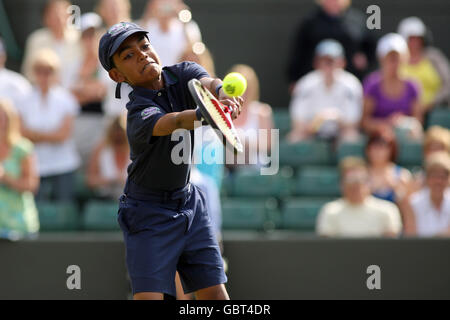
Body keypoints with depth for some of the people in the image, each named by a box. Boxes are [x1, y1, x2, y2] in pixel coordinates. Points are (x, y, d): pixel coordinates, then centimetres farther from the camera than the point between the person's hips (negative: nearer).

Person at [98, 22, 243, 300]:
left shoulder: (182, 74, -5)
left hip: (190, 203, 6)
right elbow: (175, 122, -45)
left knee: (216, 296, 3)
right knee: (149, 297, -15)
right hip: (149, 213, -6)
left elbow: (209, 84, -27)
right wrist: (206, 114, -68)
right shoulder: (139, 113, -24)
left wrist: (224, 96, -52)